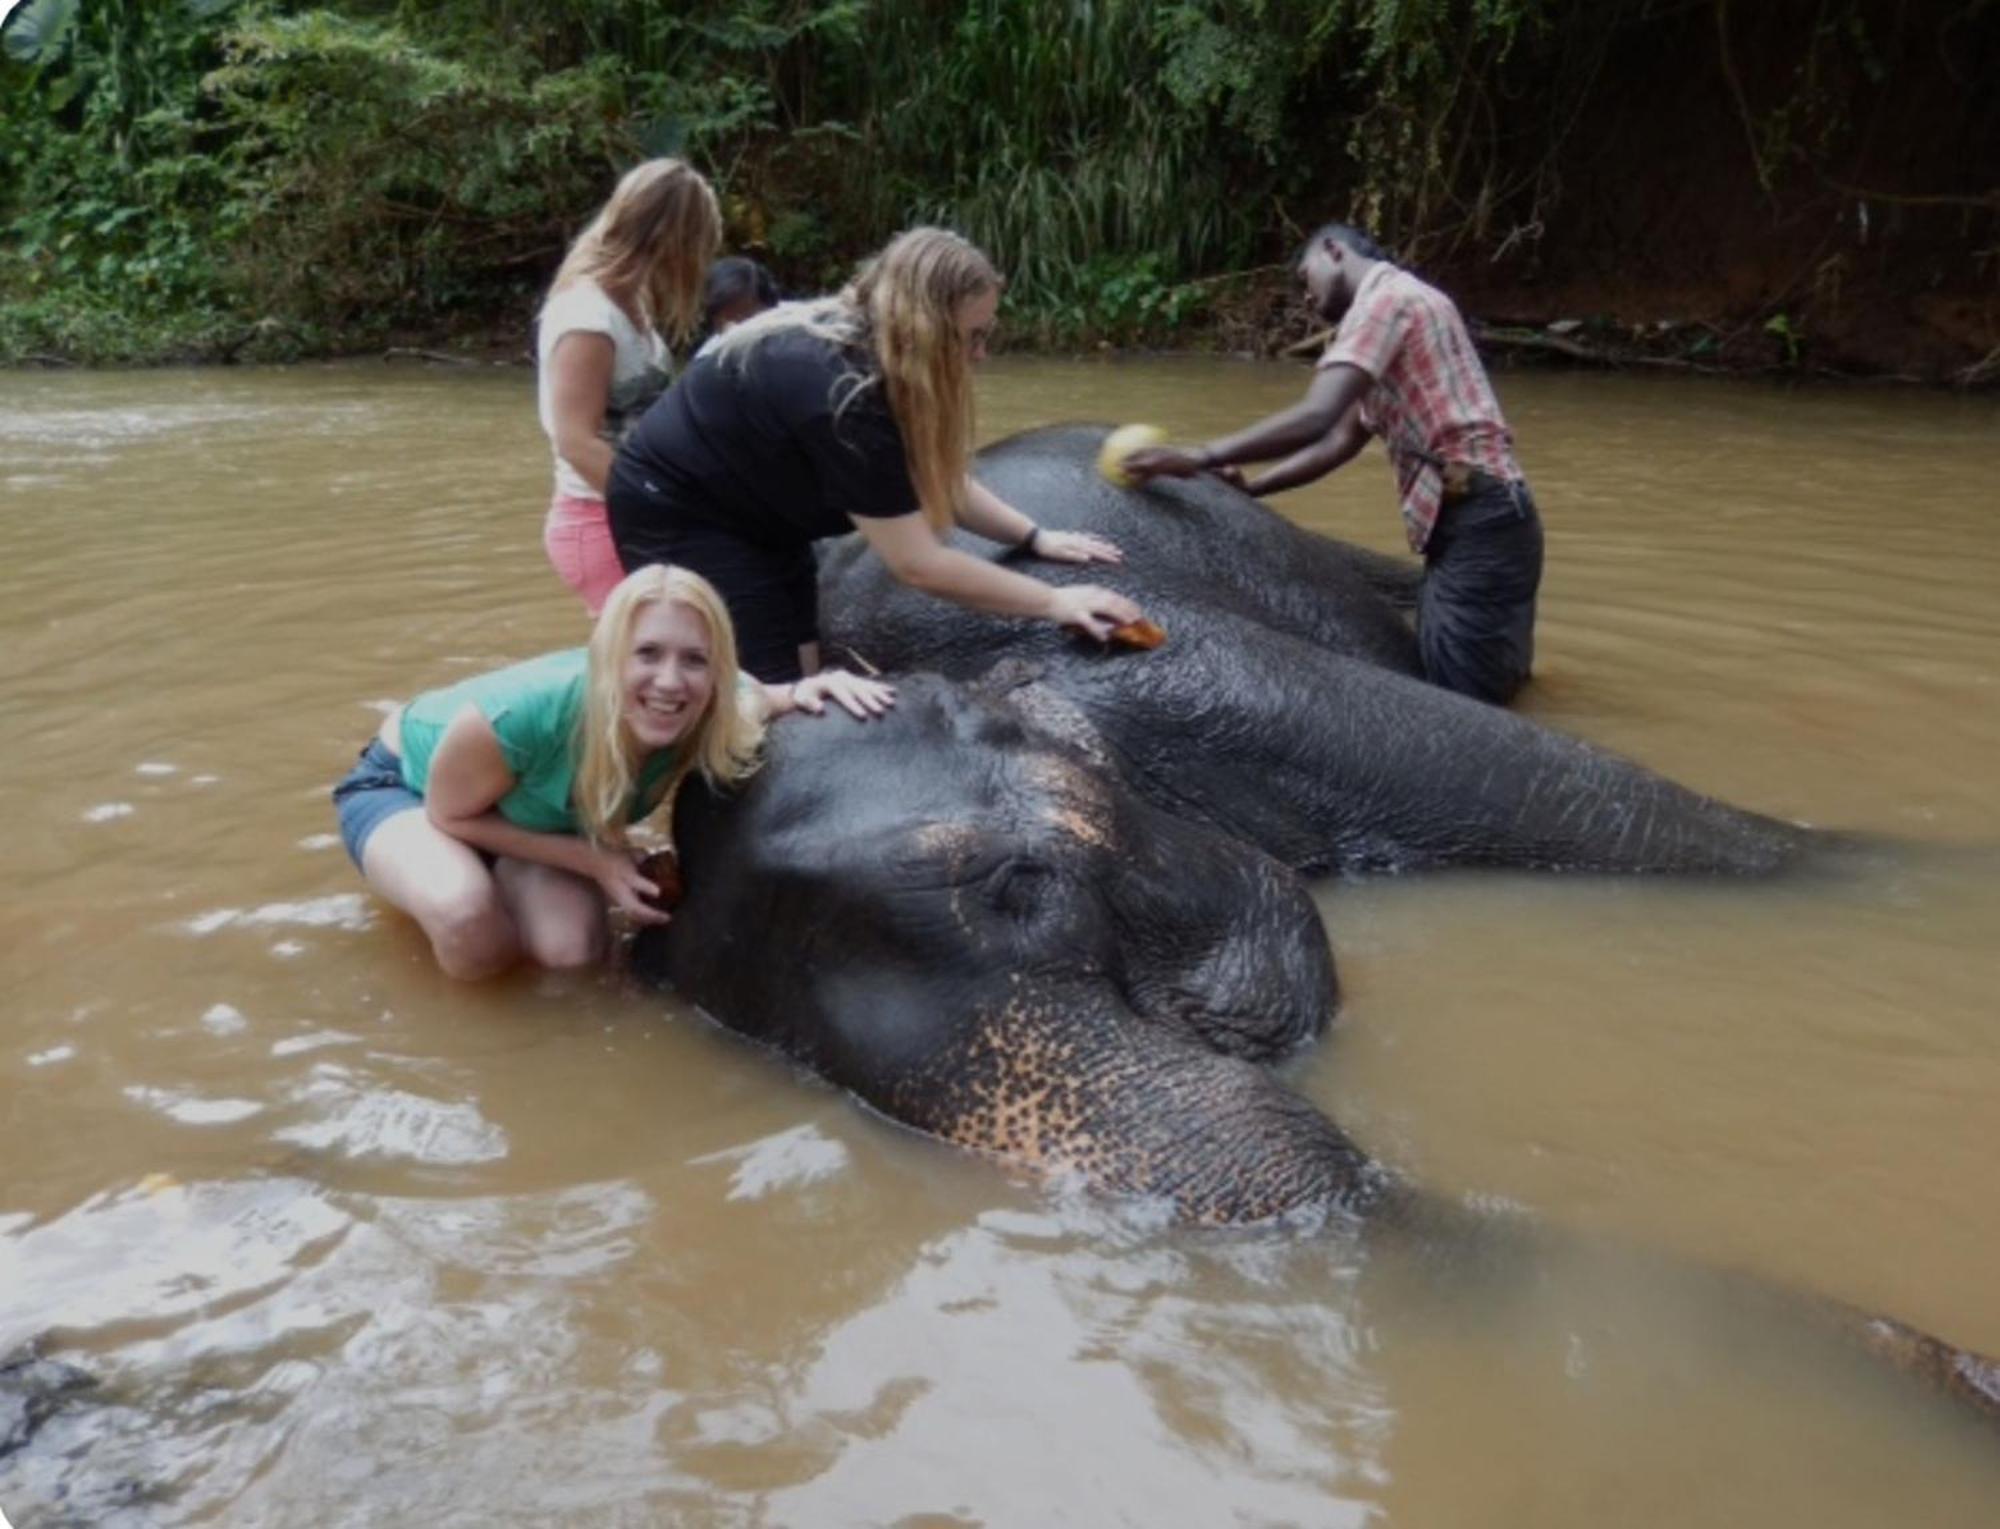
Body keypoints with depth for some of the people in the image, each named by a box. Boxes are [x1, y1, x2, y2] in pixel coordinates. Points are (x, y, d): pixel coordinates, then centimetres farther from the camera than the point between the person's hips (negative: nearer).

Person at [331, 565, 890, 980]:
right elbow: (451, 815, -23)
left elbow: (757, 698, -4)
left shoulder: (719, 711, -31)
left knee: (576, 947, -23)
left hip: (537, 817, 4)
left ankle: (498, 880, 9)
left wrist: (807, 690, -29)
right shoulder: (525, 713, -43)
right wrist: (593, 860, -29)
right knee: (467, 917, -35)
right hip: (405, 785, -4)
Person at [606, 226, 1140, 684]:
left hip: (751, 511, 9)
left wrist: (1034, 537, -4)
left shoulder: (869, 349, -7)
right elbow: (918, 563, -32)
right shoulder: (839, 392, -34)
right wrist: (1052, 602, -27)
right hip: (676, 513, -9)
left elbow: (940, 481, 5)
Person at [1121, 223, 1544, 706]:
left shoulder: (1385, 297, -9)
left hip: (1477, 524, -10)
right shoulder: (1390, 307, 23)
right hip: (1467, 522, 10)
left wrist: (1200, 457, -20)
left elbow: (1315, 418, -23)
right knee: (1439, 683, 16)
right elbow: (1340, 440, 22)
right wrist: (1250, 487, 14)